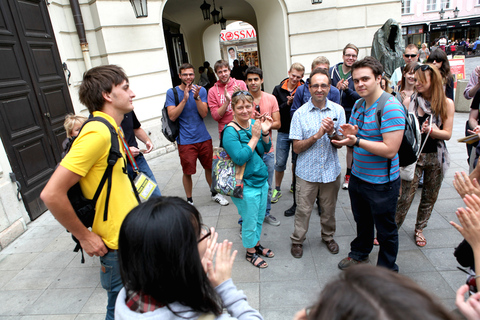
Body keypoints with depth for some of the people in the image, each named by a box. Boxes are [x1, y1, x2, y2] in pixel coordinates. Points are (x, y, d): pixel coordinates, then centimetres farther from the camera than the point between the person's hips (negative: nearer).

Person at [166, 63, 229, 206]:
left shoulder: (201, 90, 3)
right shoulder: (172, 92, -2)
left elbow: (204, 114, -6)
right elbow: (172, 116, -12)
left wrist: (197, 97, -21)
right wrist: (185, 98, -19)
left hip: (203, 138, 3)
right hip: (185, 140, -2)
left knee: (209, 167, 14)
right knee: (187, 172, 4)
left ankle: (214, 194, 36)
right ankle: (189, 200, 24)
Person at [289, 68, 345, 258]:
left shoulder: (338, 110, -2)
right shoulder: (300, 113, -7)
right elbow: (296, 148, -10)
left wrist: (331, 132, -23)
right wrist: (317, 135, -22)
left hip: (331, 171, 2)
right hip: (307, 171, -2)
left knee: (329, 209, 18)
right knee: (303, 210, 9)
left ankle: (328, 237, 43)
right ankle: (297, 240, 32)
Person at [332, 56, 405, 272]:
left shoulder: (391, 108, -21)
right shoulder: (359, 105, 6)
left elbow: (390, 149, -27)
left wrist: (356, 141, -32)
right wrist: (350, 134, -10)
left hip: (382, 183, -7)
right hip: (357, 177, 7)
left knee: (385, 230, 13)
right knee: (362, 222, 26)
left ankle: (386, 271, 34)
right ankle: (359, 255, 48)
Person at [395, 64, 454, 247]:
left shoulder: (446, 104, -1)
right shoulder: (413, 101, -3)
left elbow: (447, 134, -5)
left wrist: (432, 131, -23)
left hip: (436, 157, 2)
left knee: (430, 196, 13)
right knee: (406, 196, -4)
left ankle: (419, 228, 32)